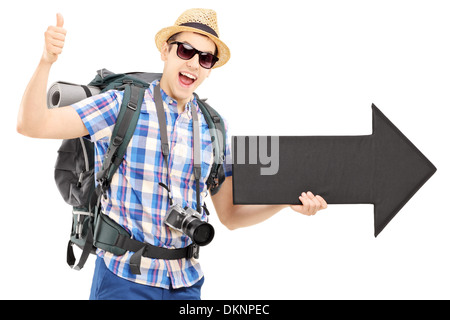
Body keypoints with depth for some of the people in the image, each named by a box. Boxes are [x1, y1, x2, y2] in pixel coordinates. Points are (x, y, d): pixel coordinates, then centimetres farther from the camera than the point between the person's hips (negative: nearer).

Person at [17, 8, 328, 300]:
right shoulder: (122, 106, -4)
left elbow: (230, 215, 11)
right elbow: (32, 125, -10)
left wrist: (288, 202, -5)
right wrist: (47, 61, -24)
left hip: (185, 284, 4)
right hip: (123, 280, -4)